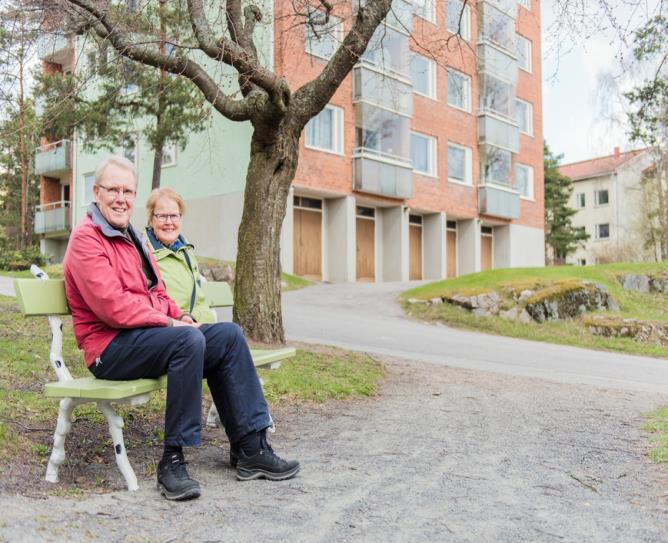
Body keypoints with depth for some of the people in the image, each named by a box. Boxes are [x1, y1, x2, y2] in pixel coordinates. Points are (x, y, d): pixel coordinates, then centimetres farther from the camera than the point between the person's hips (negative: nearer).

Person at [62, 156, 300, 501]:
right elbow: (112, 307, -21)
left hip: (150, 334, 9)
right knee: (188, 340, -34)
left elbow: (155, 292, 24)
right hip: (110, 347, -9)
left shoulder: (132, 237, 21)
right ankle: (172, 461, -25)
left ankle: (251, 448, -5)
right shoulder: (86, 240, -10)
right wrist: (170, 324, -17)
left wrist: (180, 316, 3)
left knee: (229, 335, -5)